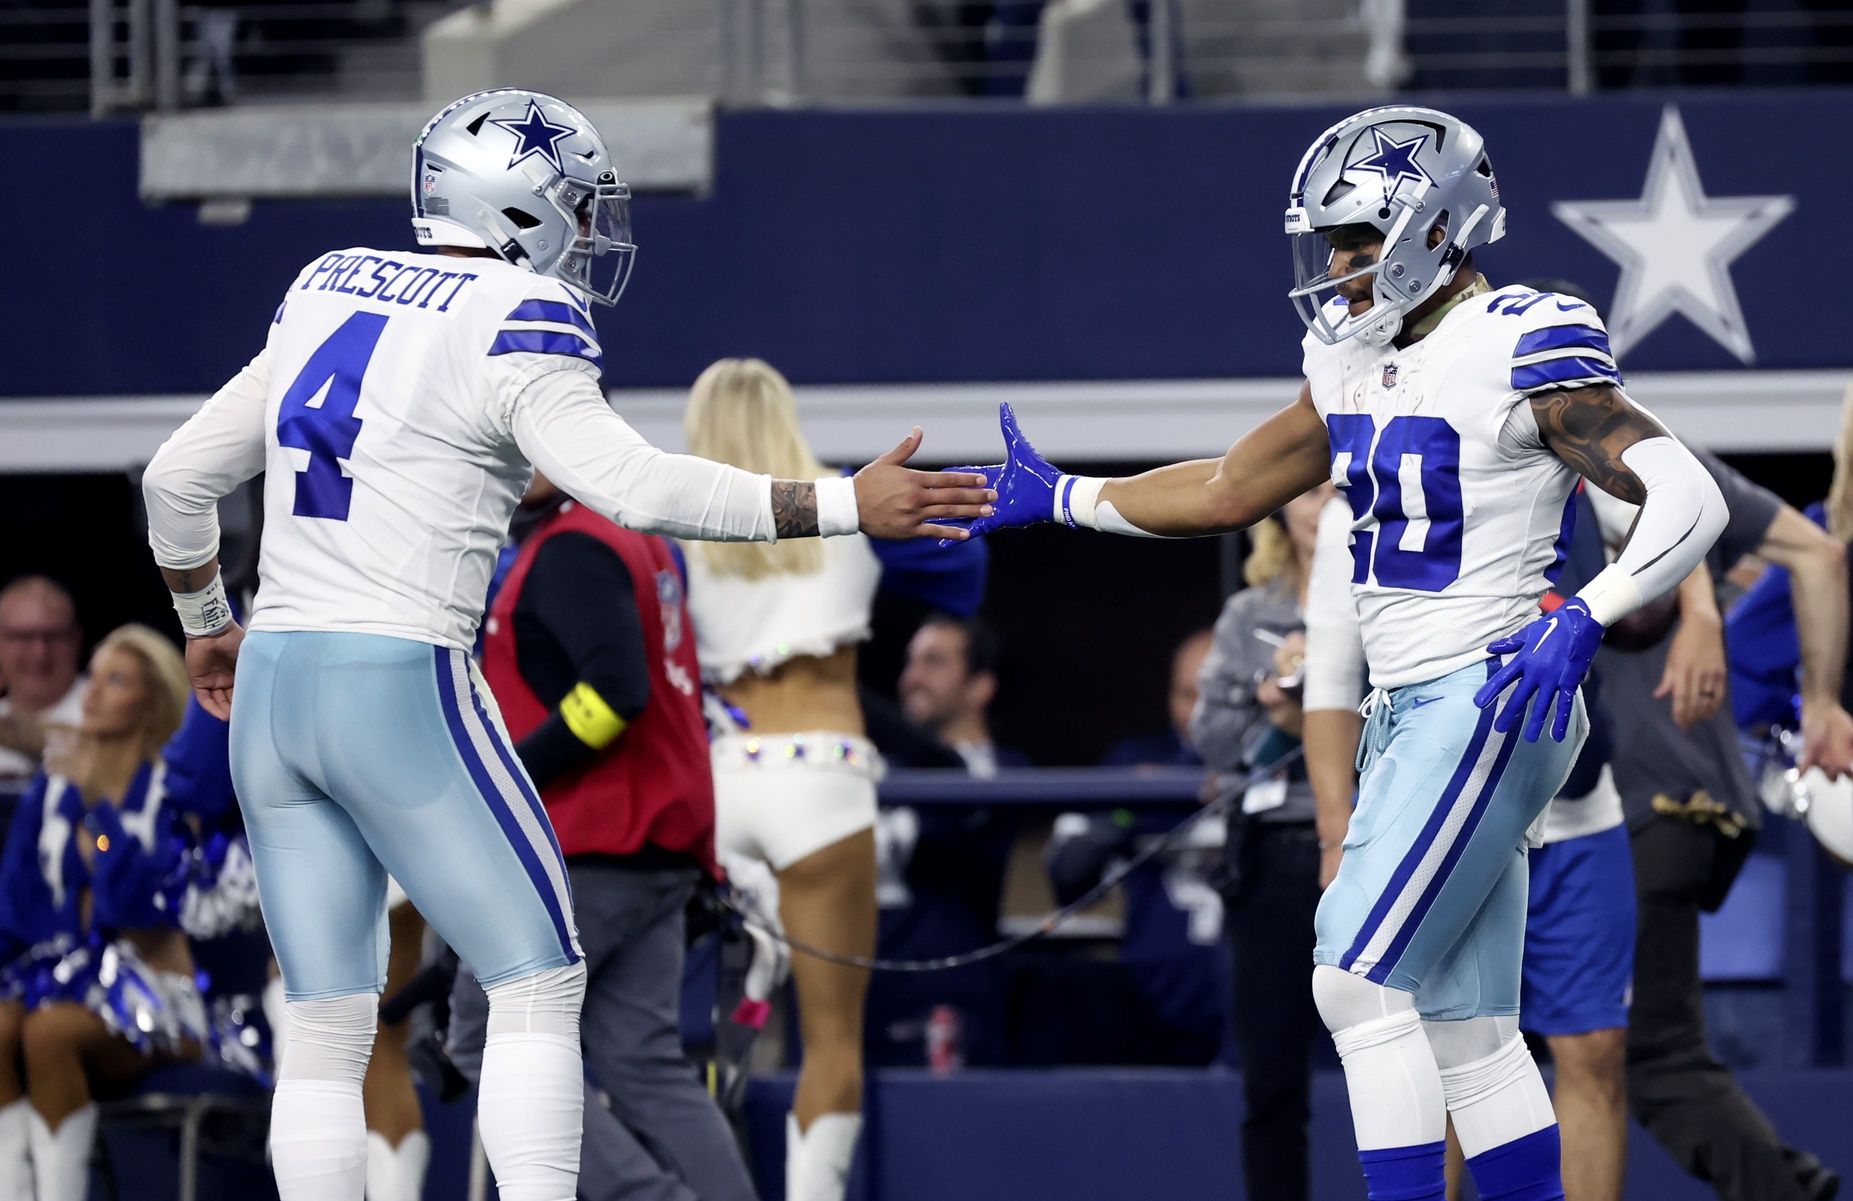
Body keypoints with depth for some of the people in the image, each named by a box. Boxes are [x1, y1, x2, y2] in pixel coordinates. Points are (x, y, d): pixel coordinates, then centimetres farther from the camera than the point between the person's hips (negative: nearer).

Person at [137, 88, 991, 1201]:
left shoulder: (327, 297, 15)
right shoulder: (515, 326, -7)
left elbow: (179, 476, 19)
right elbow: (636, 488, -18)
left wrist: (206, 622, 35)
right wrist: (848, 506, -15)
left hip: (271, 691, 7)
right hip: (400, 685, -7)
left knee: (328, 1026, 10)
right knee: (539, 984, 3)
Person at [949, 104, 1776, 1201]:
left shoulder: (1521, 351, -14)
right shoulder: (1358, 361, 12)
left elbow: (1690, 497, -19)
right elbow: (1231, 492, 25)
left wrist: (1584, 619, -31)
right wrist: (1059, 499, 25)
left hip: (1488, 701, -9)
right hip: (1410, 712, 9)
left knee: (1362, 978, -13)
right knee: (1463, 1027, 8)